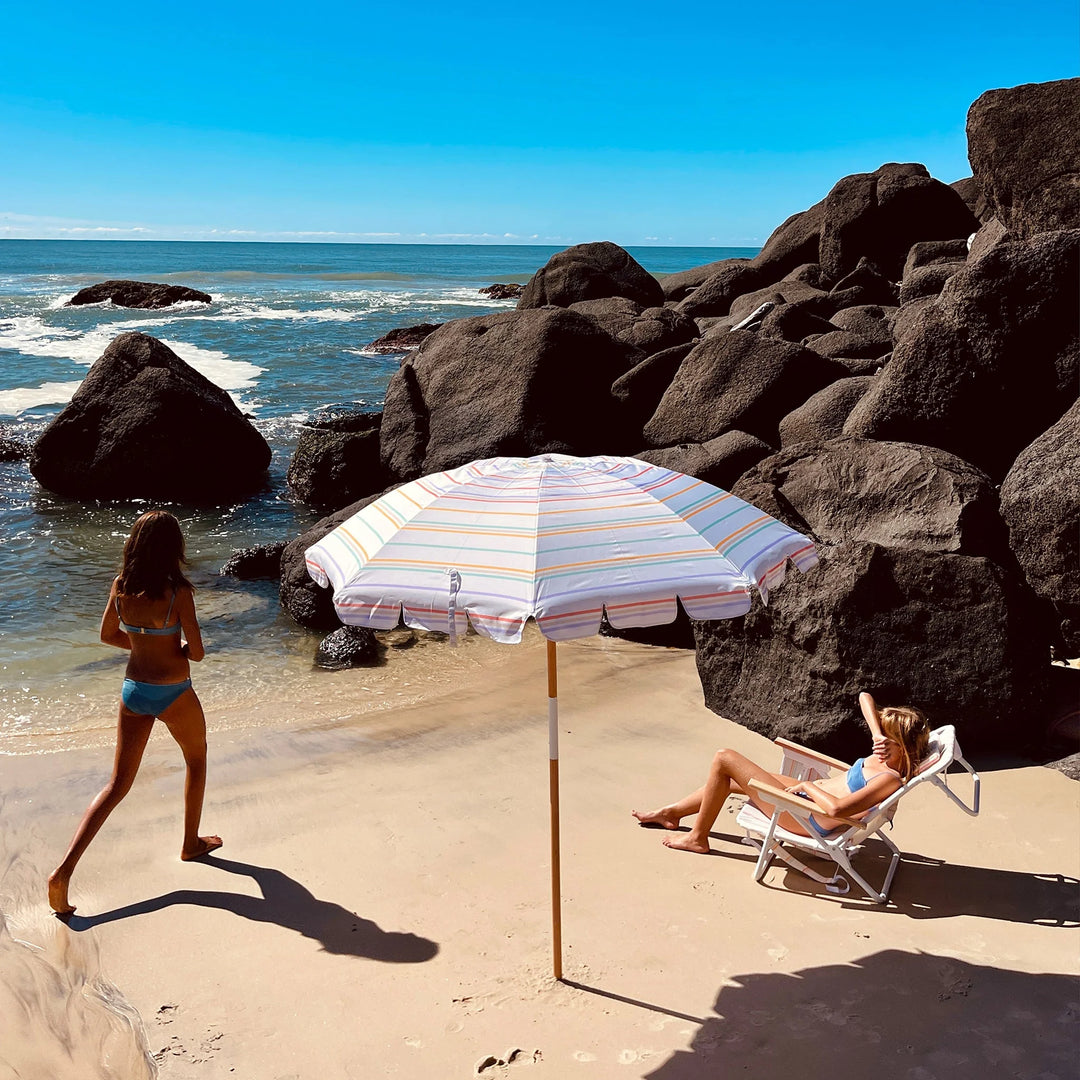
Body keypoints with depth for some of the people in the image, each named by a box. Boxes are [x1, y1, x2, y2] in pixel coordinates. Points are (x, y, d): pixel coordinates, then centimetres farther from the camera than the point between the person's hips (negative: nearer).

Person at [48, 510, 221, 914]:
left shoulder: (121, 585, -4)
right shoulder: (178, 590, -19)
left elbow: (108, 635, 10)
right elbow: (196, 653, -15)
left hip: (133, 691, 5)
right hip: (173, 693, -4)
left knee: (117, 784, 10)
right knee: (196, 760, 25)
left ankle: (64, 871, 0)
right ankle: (191, 842, 38)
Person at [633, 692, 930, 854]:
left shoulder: (891, 779, -25)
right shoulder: (886, 757, 0)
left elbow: (835, 809, -37)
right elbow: (865, 697, 6)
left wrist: (807, 785, -19)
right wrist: (878, 736, -10)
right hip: (810, 793, 10)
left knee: (724, 759, -6)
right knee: (732, 781, 20)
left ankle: (697, 838, 11)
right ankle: (670, 813, 42)